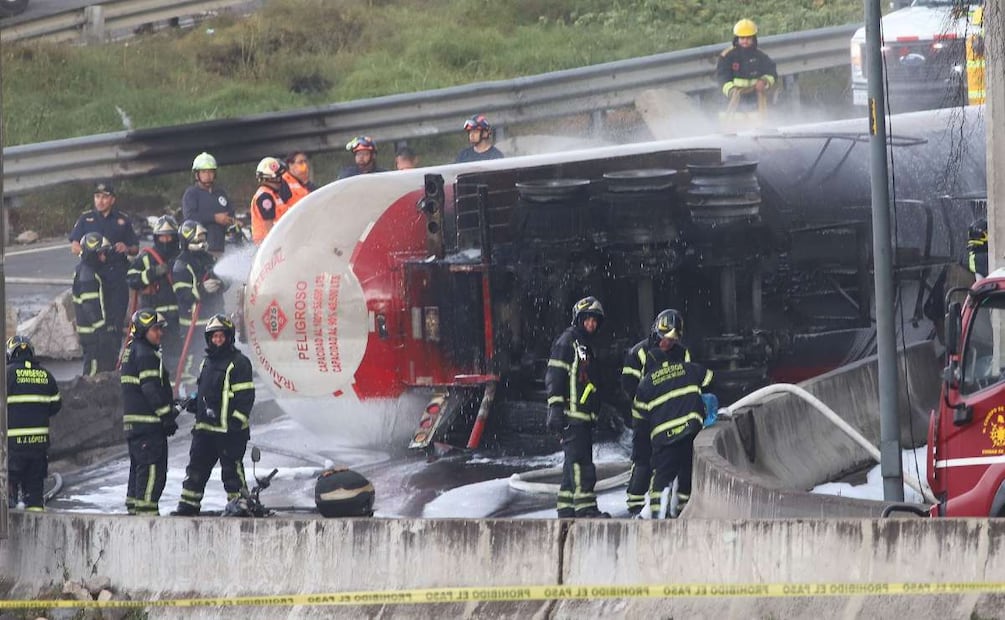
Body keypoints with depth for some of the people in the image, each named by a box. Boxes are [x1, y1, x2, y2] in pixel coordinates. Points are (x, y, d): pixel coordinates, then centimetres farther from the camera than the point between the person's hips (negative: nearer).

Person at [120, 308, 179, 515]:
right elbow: (151, 389, -19)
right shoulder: (146, 355, -14)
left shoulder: (132, 352, 19)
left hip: (133, 420, 11)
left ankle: (133, 506, 18)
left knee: (139, 465, 16)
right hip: (148, 420, -11)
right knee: (153, 467, -10)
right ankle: (146, 507, -13)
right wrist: (167, 416, -16)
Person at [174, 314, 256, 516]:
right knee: (196, 467, 8)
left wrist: (236, 420, -18)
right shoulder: (207, 362, 18)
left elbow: (245, 395, -12)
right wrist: (195, 403, 11)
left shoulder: (239, 363, -7)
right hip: (204, 427, 8)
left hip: (229, 429, -8)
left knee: (232, 468, -5)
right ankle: (188, 505, 13)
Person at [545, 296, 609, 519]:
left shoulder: (586, 346, 23)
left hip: (584, 415, 10)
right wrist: (556, 408, -20)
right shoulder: (566, 342, -6)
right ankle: (585, 506, -20)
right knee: (580, 460, -15)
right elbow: (554, 376, -14)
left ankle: (566, 508, 14)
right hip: (570, 414, -10)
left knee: (574, 461, 10)